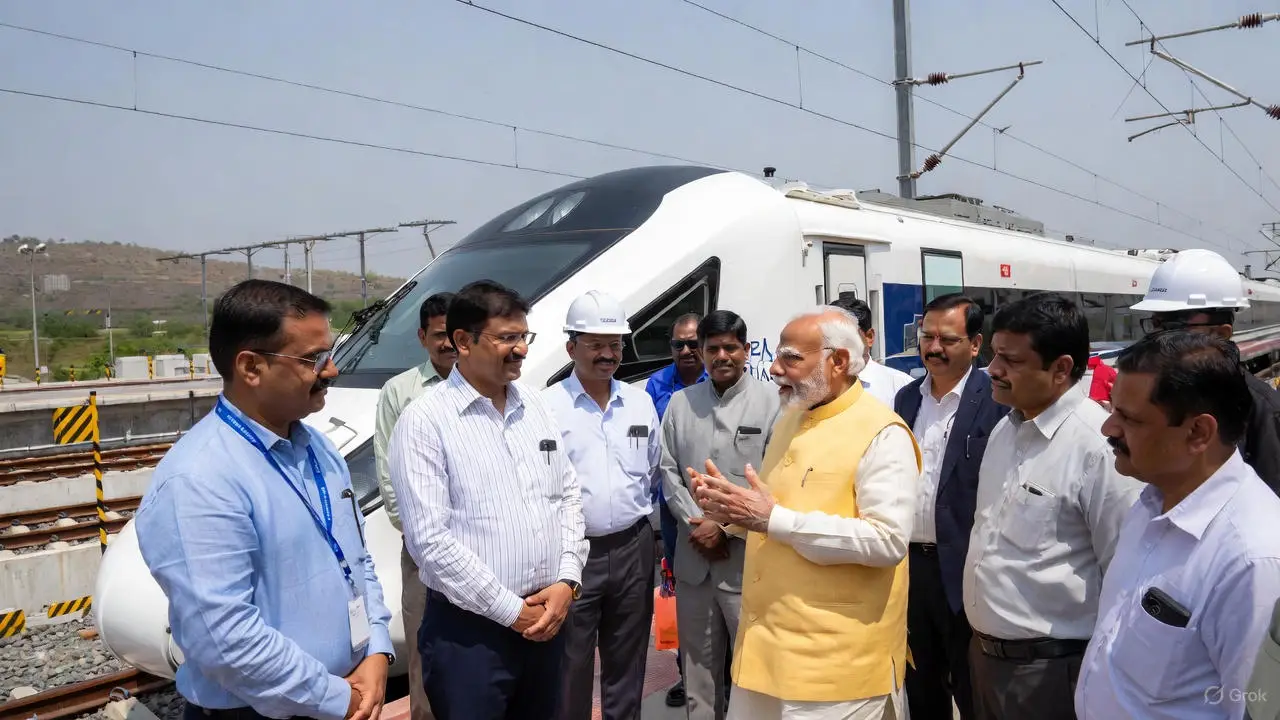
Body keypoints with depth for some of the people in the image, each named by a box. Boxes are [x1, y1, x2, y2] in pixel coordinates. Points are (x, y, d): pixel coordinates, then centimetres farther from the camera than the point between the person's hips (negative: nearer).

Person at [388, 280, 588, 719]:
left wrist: (567, 581, -3)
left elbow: (568, 496, 11)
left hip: (546, 617, 6)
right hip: (469, 629, -5)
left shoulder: (535, 406, 8)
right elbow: (429, 539, -16)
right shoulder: (425, 421, -12)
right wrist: (510, 611, -13)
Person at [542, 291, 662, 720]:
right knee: (570, 668, 7)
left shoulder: (640, 402, 7)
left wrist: (634, 511, 13)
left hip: (633, 549, 4)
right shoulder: (548, 406, -9)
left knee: (627, 663, 17)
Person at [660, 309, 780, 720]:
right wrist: (695, 523, -5)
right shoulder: (680, 403, 7)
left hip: (747, 557, -3)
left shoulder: (770, 403, -5)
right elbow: (668, 470, 7)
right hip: (693, 556, 4)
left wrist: (726, 528, -11)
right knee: (697, 661, 15)